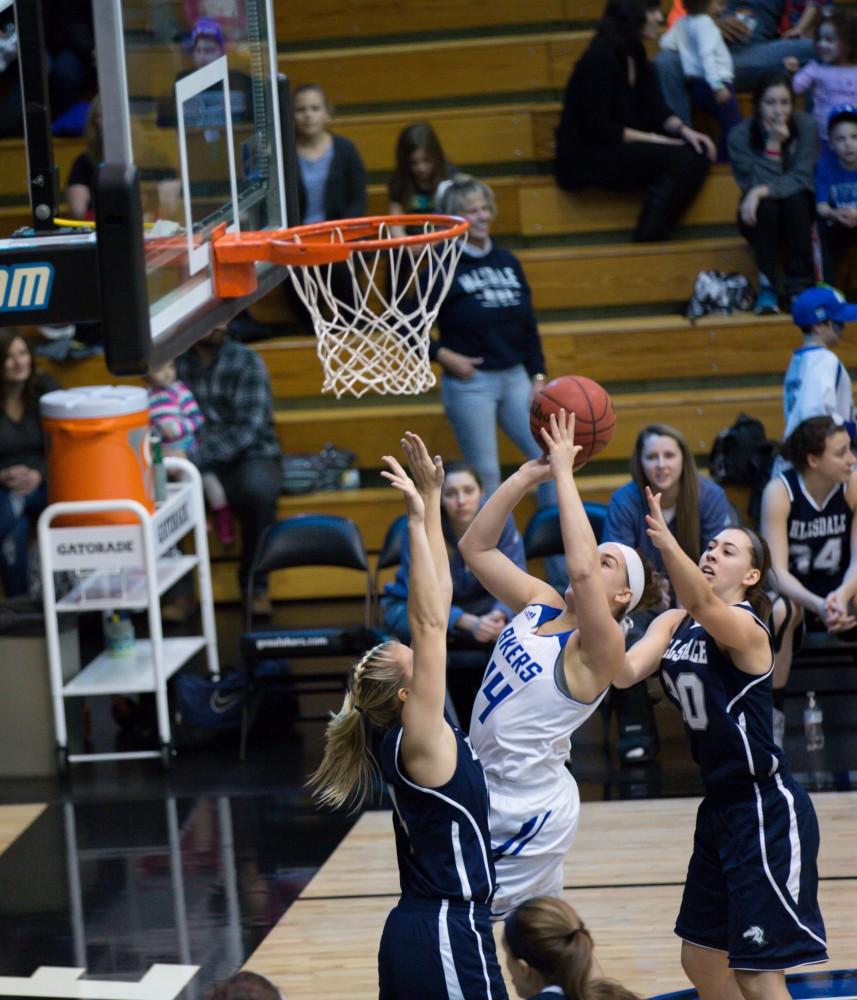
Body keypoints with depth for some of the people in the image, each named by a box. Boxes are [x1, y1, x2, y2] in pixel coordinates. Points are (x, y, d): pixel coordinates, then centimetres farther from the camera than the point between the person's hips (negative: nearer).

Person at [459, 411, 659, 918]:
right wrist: (528, 476, -4)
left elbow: (580, 569, -35)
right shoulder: (540, 602, 5)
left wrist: (564, 474, -30)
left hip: (529, 813, -8)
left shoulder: (602, 648, -18)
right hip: (493, 796, 8)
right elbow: (476, 548, 6)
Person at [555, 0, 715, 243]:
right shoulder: (600, 57, -18)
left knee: (698, 153, -8)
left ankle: (658, 232, -6)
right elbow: (598, 128, -19)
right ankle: (651, 234, -12)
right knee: (678, 158, -23)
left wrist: (684, 130, -9)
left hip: (622, 147, 9)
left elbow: (655, 107, 9)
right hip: (586, 157, -9)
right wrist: (651, 138, -17)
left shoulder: (634, 54, 8)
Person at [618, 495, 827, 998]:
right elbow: (626, 670, -10)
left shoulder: (745, 627, -16)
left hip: (768, 809, -9)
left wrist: (667, 543, -57)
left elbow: (703, 603, -39)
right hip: (721, 805, 9)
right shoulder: (674, 622, 7)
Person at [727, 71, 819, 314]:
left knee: (795, 199, -32)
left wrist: (763, 191, -34)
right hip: (760, 219, 0)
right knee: (766, 204, -33)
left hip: (797, 212, 0)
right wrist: (773, 146, -30)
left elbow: (802, 178, -19)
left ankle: (800, 287, -27)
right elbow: (755, 184, -20)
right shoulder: (740, 135, -15)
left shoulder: (805, 125, -14)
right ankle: (767, 288, -26)